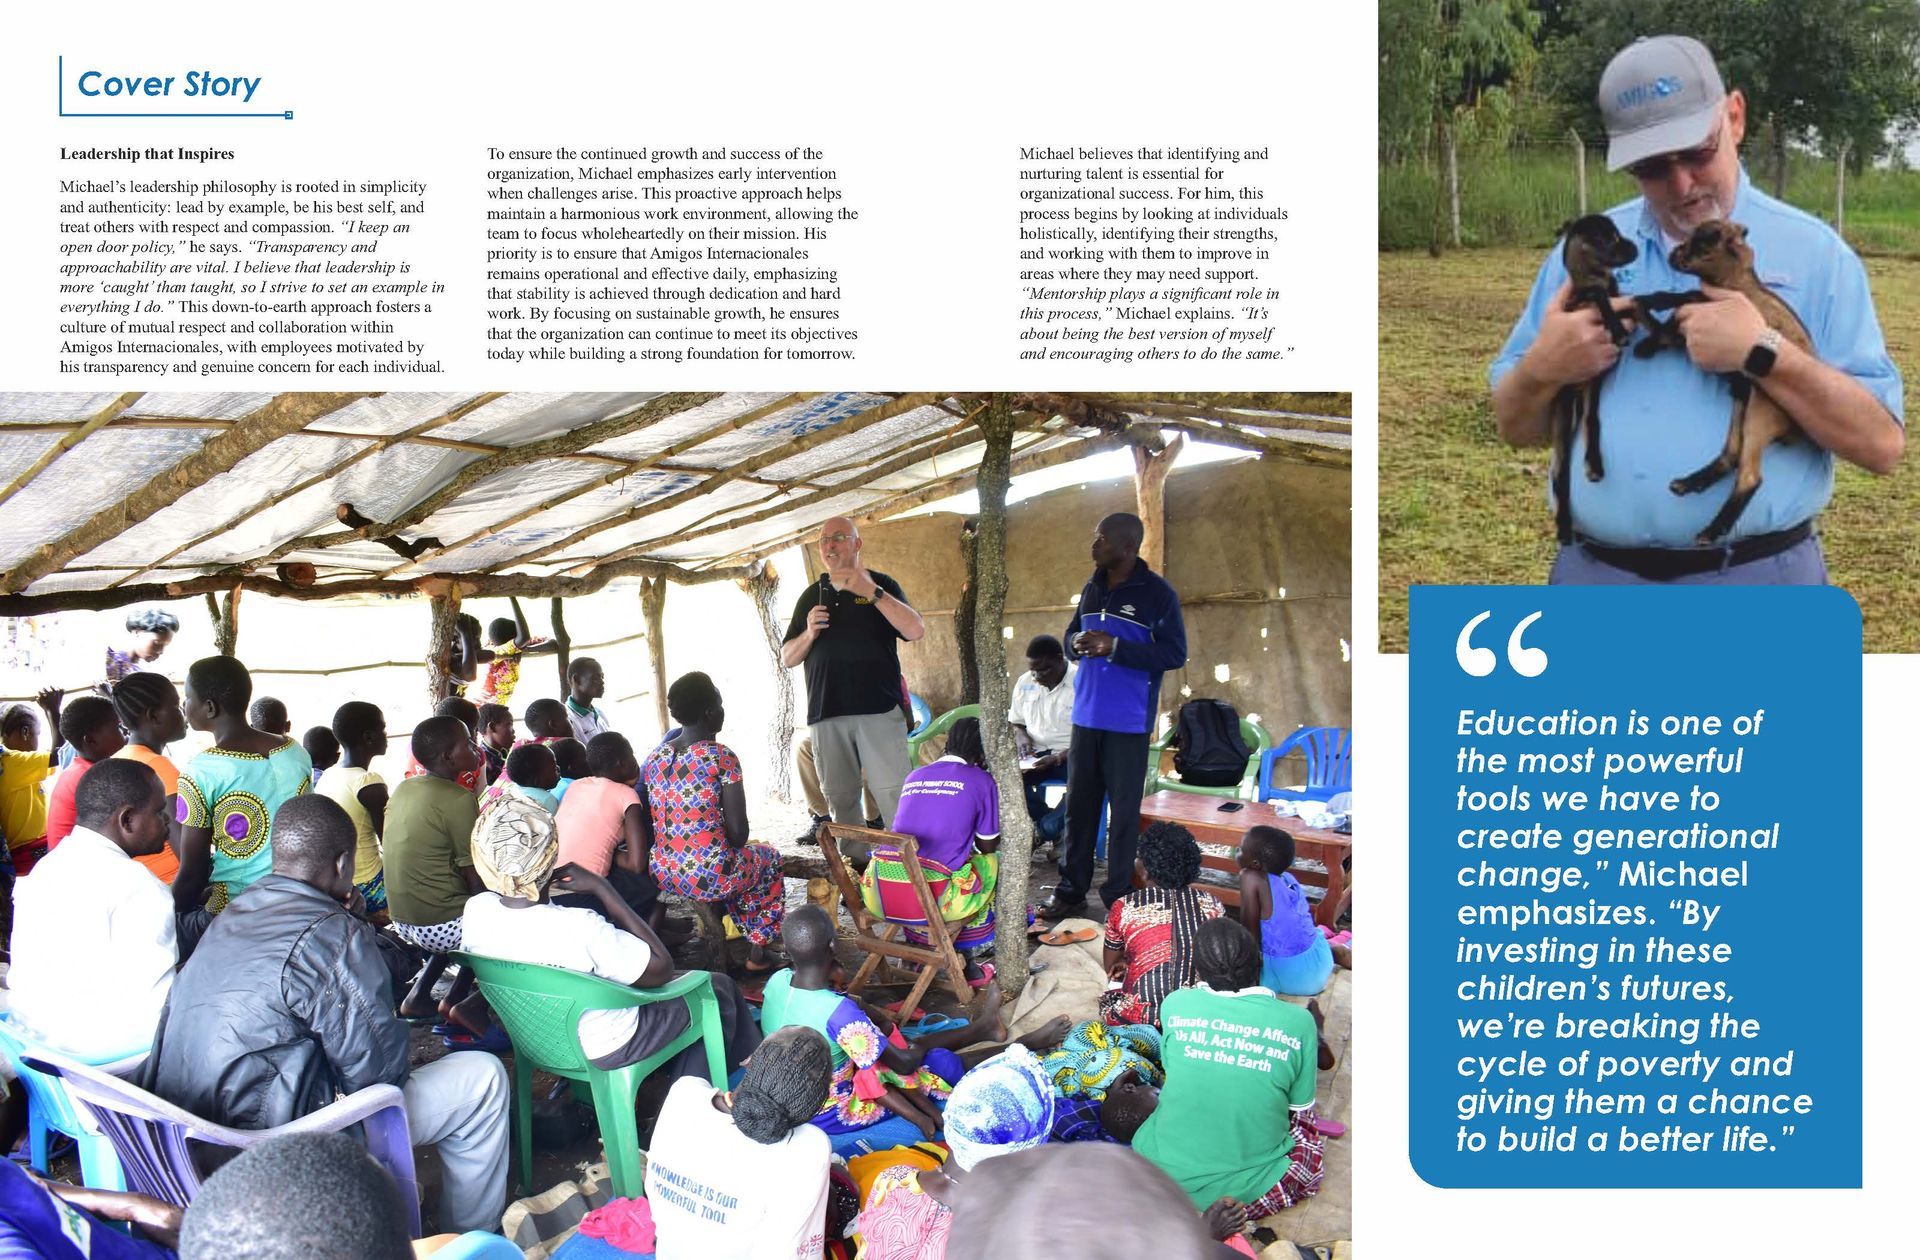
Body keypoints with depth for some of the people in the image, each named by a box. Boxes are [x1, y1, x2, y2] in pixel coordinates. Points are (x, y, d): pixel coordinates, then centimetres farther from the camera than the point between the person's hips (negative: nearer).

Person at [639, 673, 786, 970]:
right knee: (768, 857, 27)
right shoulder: (721, 757, -14)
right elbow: (738, 832, -15)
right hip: (711, 877, -6)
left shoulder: (655, 758, 3)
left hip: (663, 875, 6)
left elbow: (649, 828, 10)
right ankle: (757, 953, 27)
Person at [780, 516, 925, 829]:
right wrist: (809, 633, -4)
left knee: (894, 798, -13)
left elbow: (915, 631, -8)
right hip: (825, 715, 4)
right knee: (840, 802, 4)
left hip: (878, 710, -4)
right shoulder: (811, 596, 19)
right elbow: (787, 658, 17)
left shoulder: (880, 585, 9)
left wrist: (871, 591, -16)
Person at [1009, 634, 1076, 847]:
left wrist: (1057, 759, -23)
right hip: (1036, 755, 4)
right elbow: (1015, 723, 21)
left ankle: (1047, 828, -8)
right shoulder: (1025, 683, 8)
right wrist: (1020, 736, -4)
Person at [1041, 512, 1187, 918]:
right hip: (1086, 715, 6)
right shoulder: (1093, 587, 10)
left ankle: (1118, 896, 11)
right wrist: (1078, 642, -5)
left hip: (1128, 722, -6)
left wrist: (1115, 647, -21)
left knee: (1123, 809, 1)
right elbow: (1072, 633, 21)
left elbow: (1175, 654, -13)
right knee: (1079, 804, 9)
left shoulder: (1157, 593, -9)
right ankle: (1072, 890, 18)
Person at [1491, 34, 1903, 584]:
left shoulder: (1814, 254, -2)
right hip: (1593, 578, 3)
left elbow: (1881, 443, -7)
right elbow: (1515, 428, 10)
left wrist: (1761, 354, -18)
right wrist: (1542, 370, -11)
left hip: (1759, 583, -2)